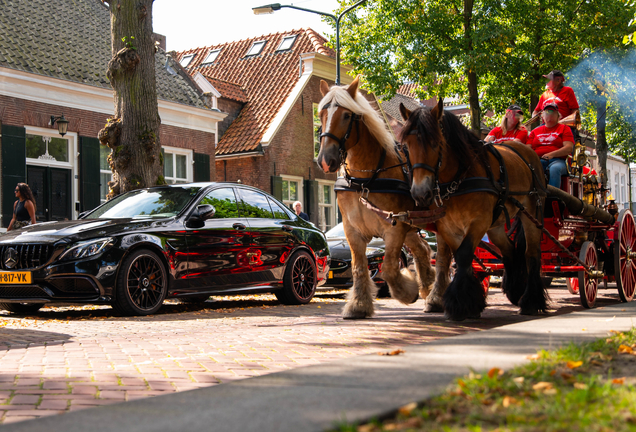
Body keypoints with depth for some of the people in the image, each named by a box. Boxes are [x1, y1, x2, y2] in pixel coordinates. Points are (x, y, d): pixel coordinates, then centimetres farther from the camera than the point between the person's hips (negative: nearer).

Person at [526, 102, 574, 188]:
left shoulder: (564, 128, 18)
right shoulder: (535, 131, 28)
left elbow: (569, 148, 2)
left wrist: (552, 154, -15)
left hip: (557, 160, -2)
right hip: (538, 160, 2)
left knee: (555, 168, -39)